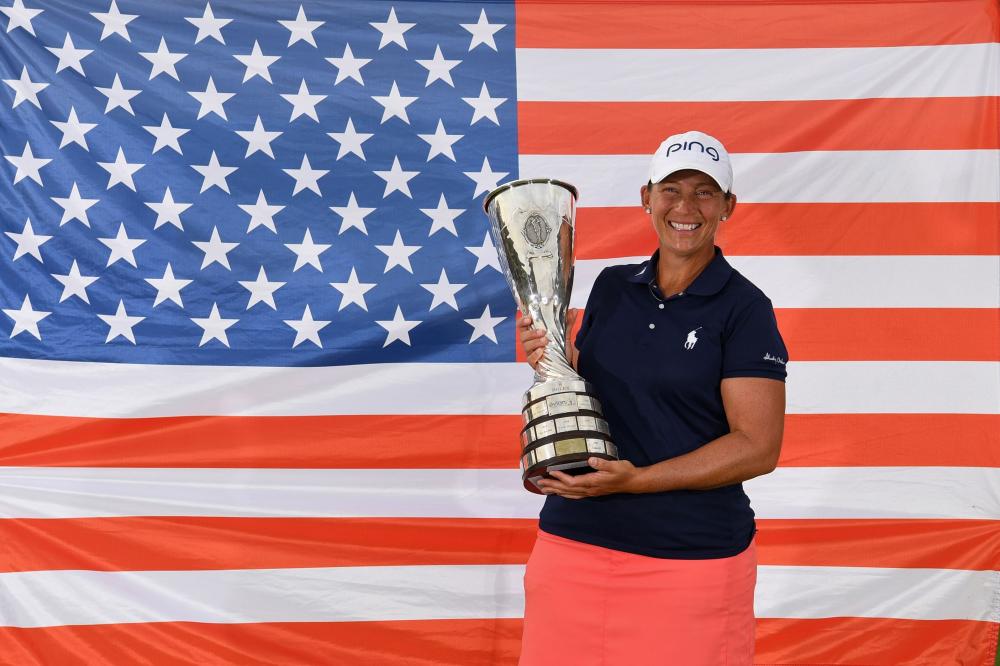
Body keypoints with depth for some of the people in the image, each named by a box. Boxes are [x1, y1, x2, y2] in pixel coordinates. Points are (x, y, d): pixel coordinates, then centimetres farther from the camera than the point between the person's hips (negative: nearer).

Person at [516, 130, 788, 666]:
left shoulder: (744, 308, -6)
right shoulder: (611, 287, 9)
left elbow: (759, 447, -12)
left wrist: (636, 480, -19)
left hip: (691, 557, -4)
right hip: (573, 542, 4)